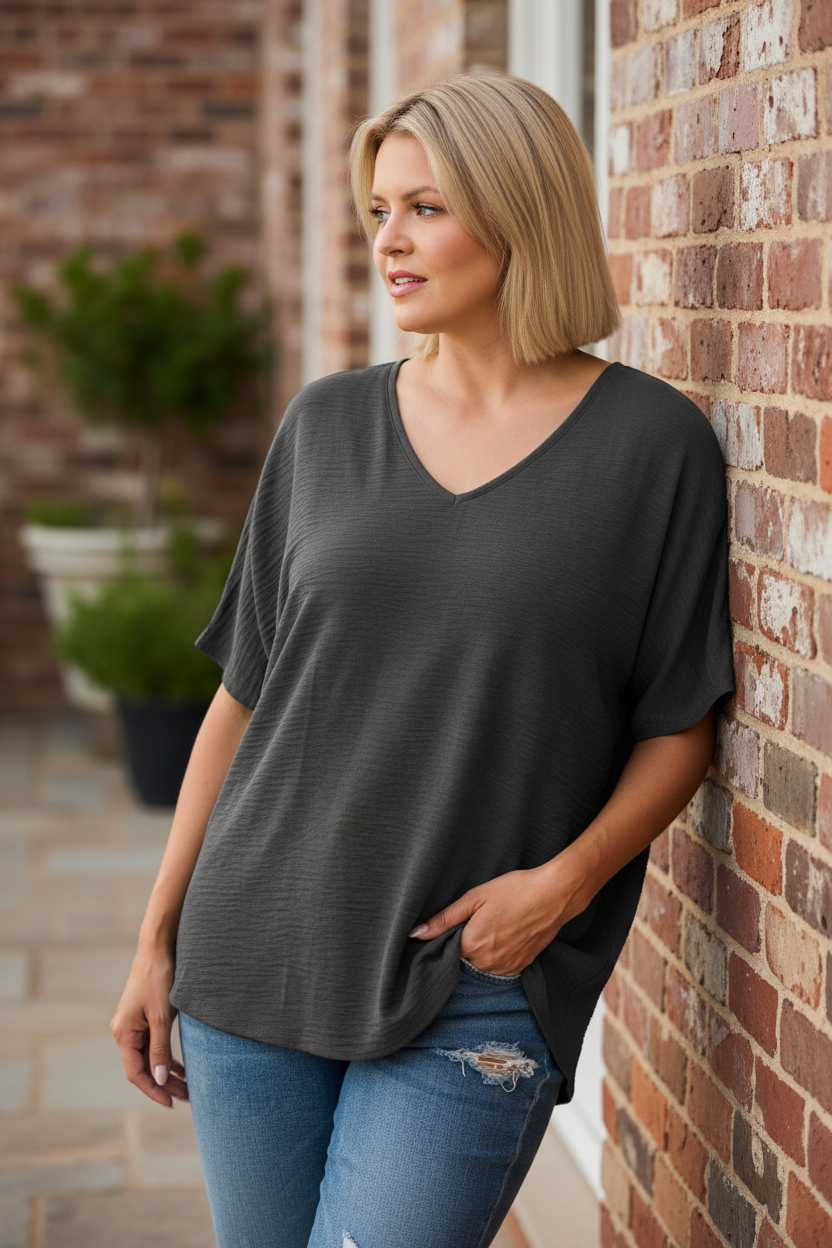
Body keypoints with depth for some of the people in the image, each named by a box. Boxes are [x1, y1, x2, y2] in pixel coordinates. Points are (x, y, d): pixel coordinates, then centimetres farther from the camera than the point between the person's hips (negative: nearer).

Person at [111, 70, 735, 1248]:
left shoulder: (653, 442, -3)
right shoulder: (327, 425, 6)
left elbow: (680, 725, 1)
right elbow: (245, 695, 10)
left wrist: (569, 877, -15)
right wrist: (158, 937, 10)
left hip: (476, 997, -3)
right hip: (261, 956, 4)